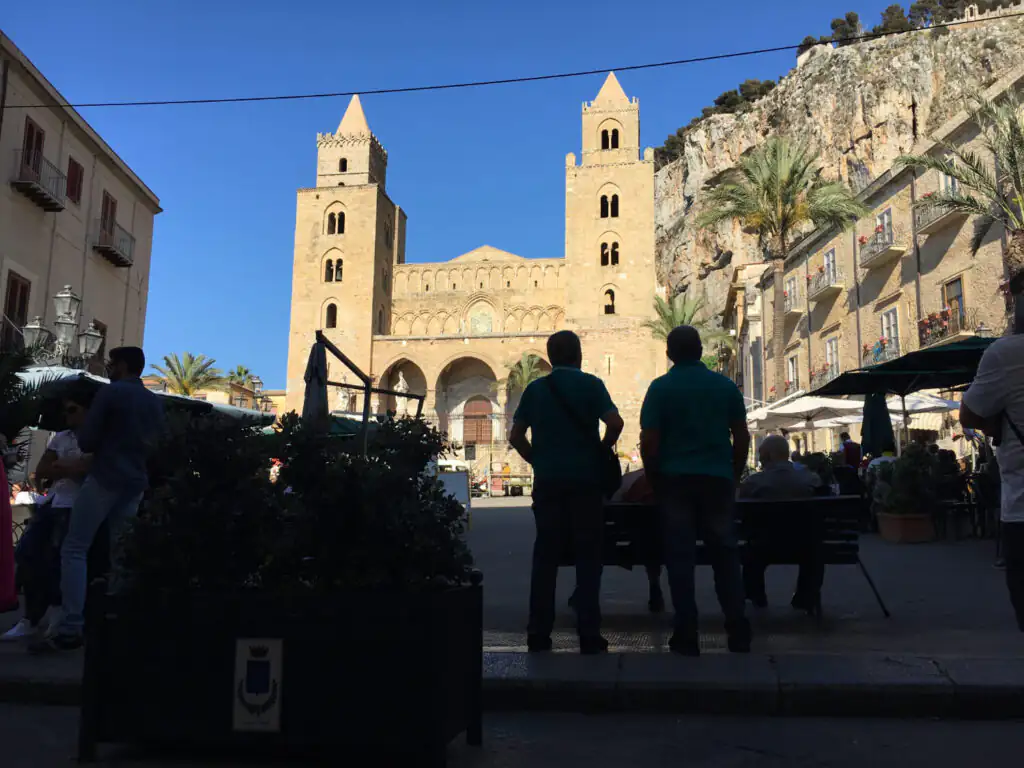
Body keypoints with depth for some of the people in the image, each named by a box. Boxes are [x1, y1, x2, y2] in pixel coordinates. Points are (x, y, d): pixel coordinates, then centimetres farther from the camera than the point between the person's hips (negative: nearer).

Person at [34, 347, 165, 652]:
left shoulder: (110, 392, -6)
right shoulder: (155, 402, 13)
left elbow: (86, 440, -7)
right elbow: (157, 445, 19)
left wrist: (101, 446, 14)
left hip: (106, 478, -6)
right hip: (136, 482, 6)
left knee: (74, 548, -3)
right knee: (119, 551, 12)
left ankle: (71, 629, -12)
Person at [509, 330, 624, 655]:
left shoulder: (535, 389, 8)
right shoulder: (591, 384, -1)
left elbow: (516, 436, 5)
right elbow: (615, 422, -13)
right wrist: (601, 452, 2)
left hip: (547, 481, 3)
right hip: (584, 479, -2)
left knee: (545, 556, 7)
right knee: (588, 556, 3)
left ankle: (538, 635, 9)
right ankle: (589, 636, 2)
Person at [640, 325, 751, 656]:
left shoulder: (660, 387, -2)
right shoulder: (725, 385, 5)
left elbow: (648, 442, -6)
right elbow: (742, 438, 7)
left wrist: (654, 479, 6)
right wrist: (734, 476, 17)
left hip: (675, 479, -2)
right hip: (718, 478, 2)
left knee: (680, 555, 2)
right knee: (725, 553, 10)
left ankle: (687, 635, 2)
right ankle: (738, 632, 12)